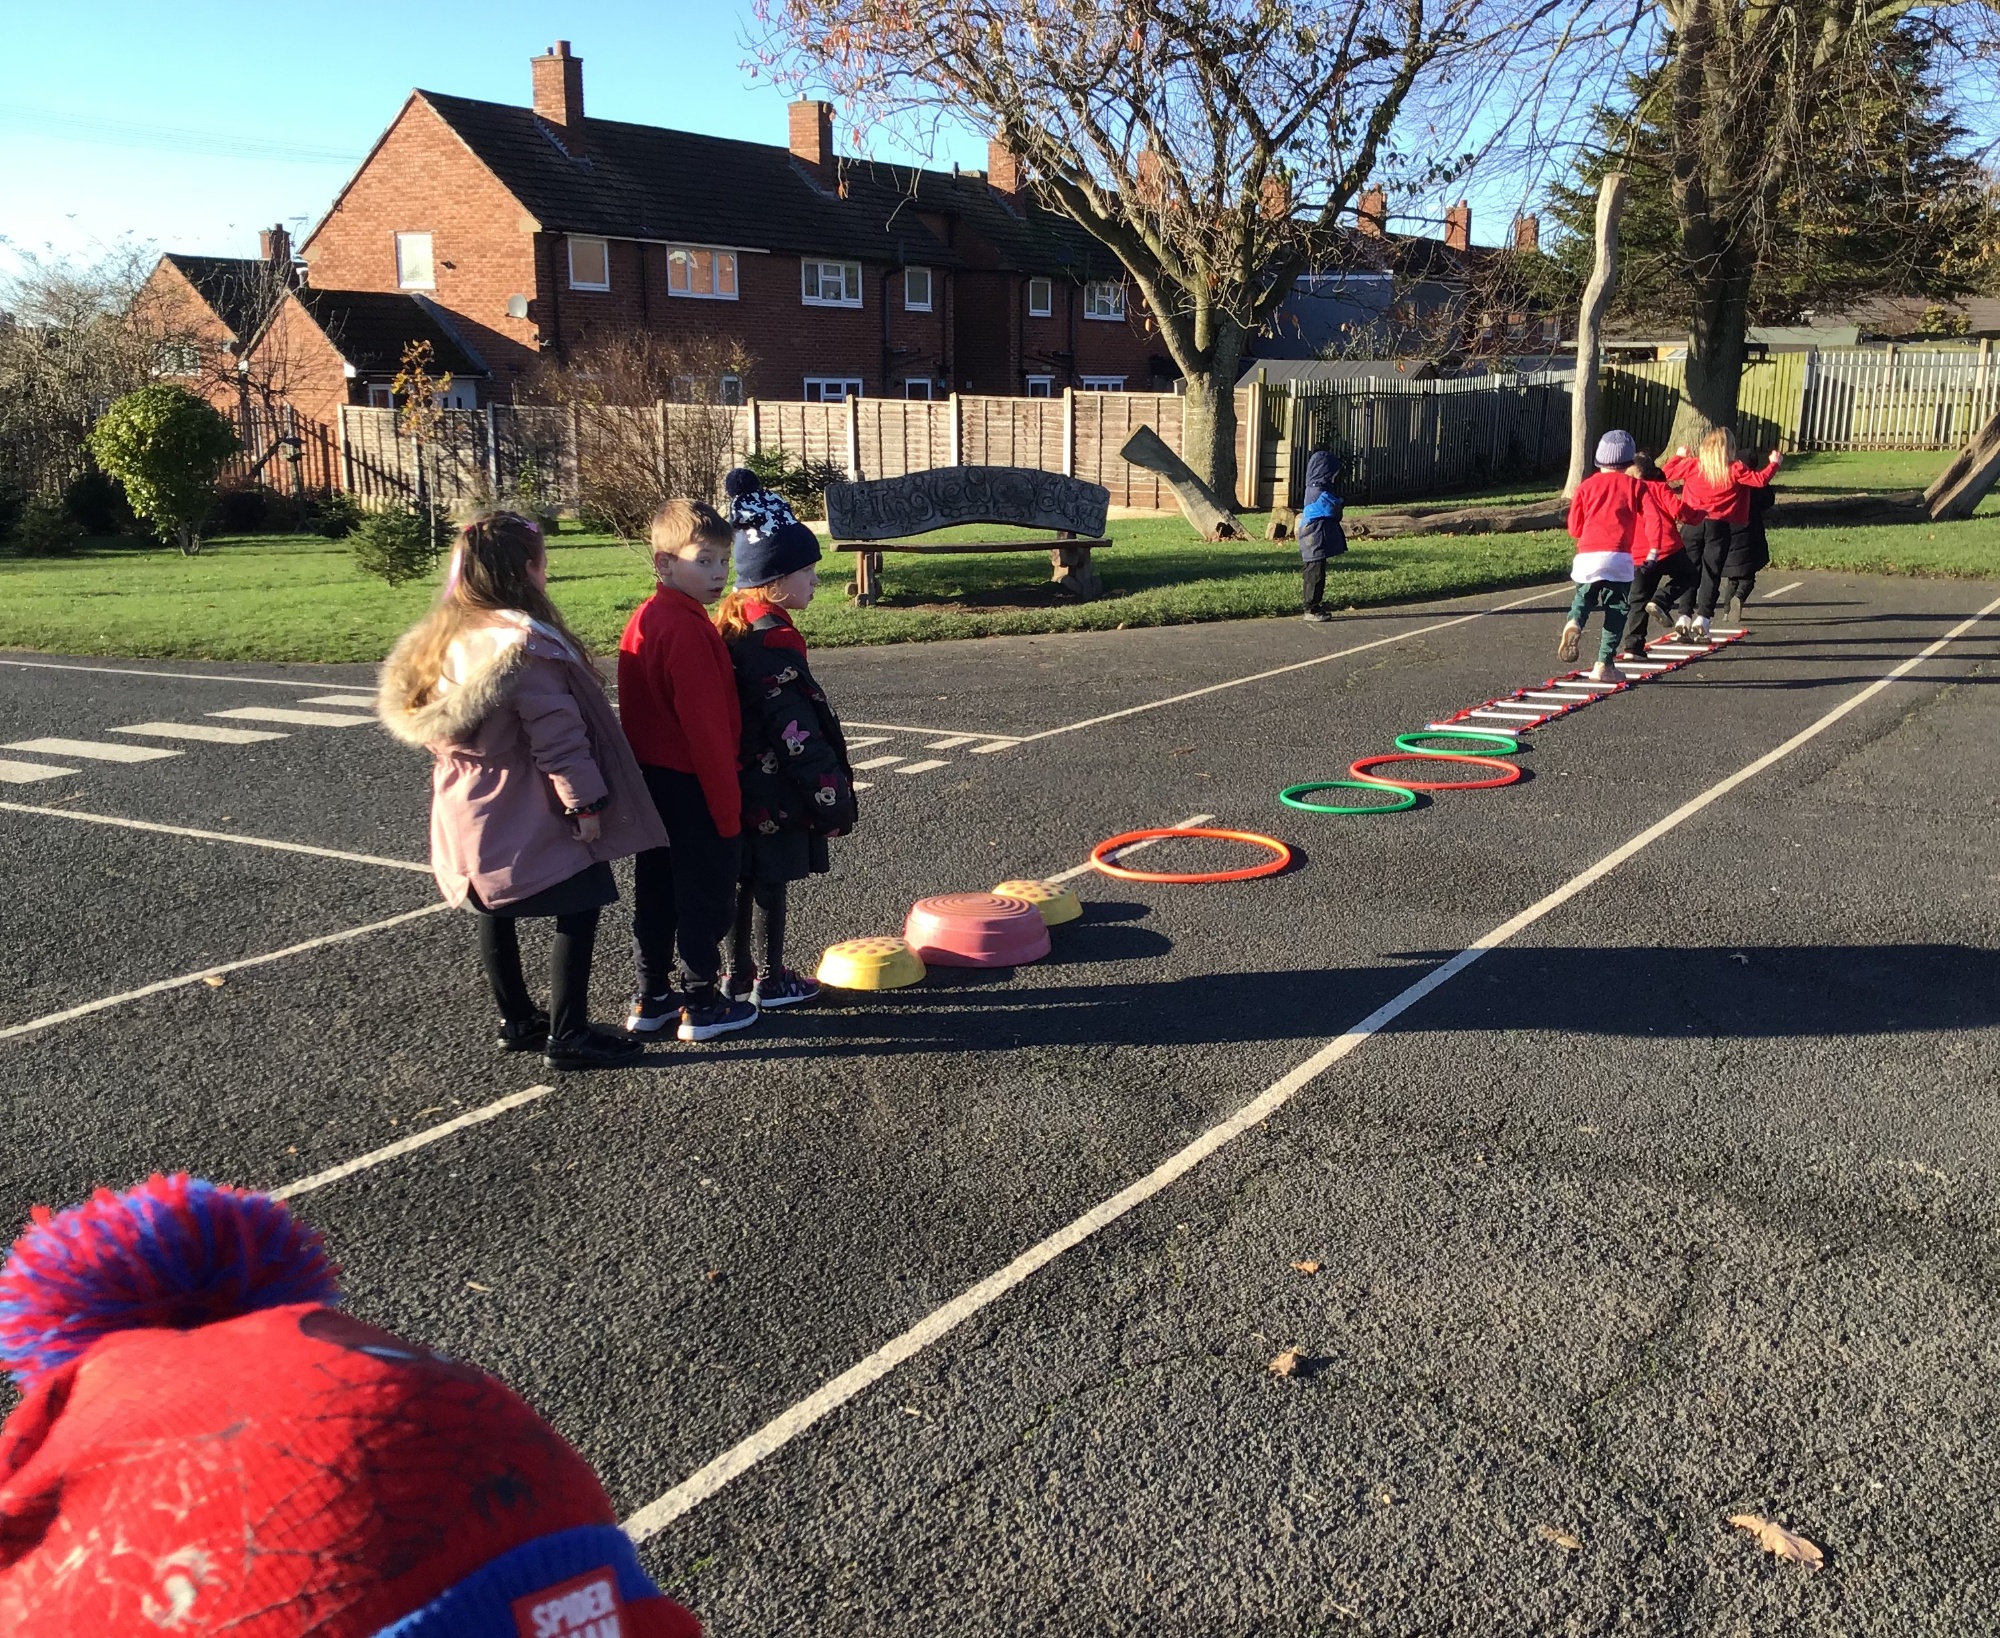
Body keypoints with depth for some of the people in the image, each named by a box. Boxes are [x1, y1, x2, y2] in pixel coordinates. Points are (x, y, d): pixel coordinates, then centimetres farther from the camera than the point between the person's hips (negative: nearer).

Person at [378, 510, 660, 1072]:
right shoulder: (523, 641, -20)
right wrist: (585, 800, -15)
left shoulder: (446, 634, 7)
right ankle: (566, 1036, 2)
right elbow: (557, 734, -22)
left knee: (495, 912, 17)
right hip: (527, 813, -9)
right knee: (578, 911, 0)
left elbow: (420, 716, 16)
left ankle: (516, 1021, 30)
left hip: (470, 810, 9)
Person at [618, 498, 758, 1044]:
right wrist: (727, 804, -17)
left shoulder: (642, 619, 8)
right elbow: (706, 726, -22)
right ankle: (702, 1005, 13)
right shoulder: (690, 629, -21)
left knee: (655, 892, 16)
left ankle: (650, 998, 26)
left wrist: (640, 772, 20)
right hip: (691, 786, -9)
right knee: (706, 896, 4)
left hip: (650, 780, 9)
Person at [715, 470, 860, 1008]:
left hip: (740, 784, 9)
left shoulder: (730, 626, 7)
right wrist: (832, 795, -18)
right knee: (770, 882, 3)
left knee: (746, 877, 17)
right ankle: (770, 981, 14)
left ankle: (738, 972, 28)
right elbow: (796, 731, -23)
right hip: (774, 793, -9)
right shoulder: (771, 642, -22)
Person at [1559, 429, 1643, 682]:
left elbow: (1574, 528, 16)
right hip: (1619, 557, -2)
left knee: (1584, 597, 21)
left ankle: (1574, 623, -15)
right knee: (1616, 609, 8)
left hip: (1587, 555, 2)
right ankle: (1603, 665, 3)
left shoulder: (1586, 486, 14)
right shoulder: (1635, 485, 10)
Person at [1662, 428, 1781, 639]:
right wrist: (1774, 463, 12)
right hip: (1720, 527, -3)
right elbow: (1760, 479, -5)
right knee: (1711, 575, 0)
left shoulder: (1691, 465, 3)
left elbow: (1666, 472, 13)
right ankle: (1702, 617, -9)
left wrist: (1678, 456, 31)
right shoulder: (1735, 470, -4)